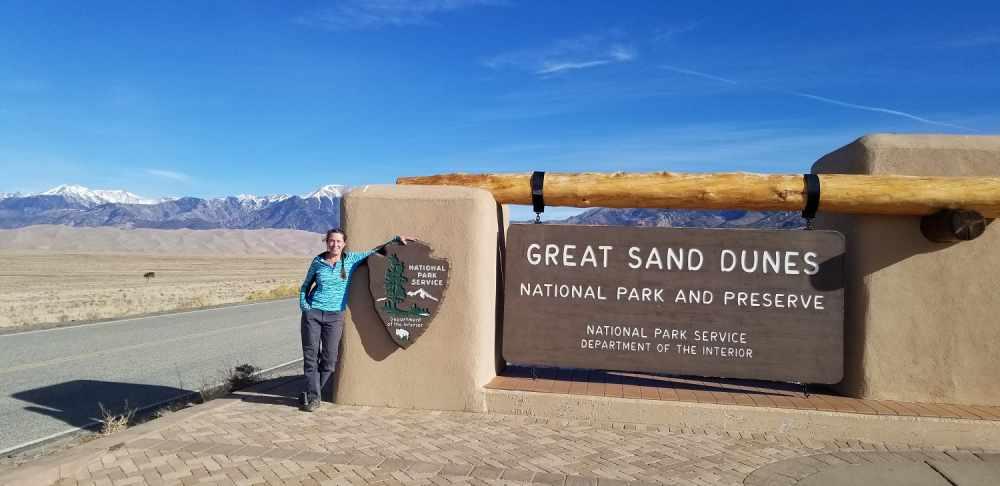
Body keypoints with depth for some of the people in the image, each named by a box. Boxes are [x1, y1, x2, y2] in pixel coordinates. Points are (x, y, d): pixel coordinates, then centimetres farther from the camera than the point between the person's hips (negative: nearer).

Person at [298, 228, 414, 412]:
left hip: (335, 316, 0)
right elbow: (305, 285, 17)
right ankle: (313, 397, 11)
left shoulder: (351, 259, 2)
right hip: (312, 313, 0)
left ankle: (311, 393, 18)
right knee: (311, 356, 0)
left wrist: (396, 238, 7)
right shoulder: (318, 262, 3)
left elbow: (373, 251, 11)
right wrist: (303, 303, 2)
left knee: (329, 359, 0)